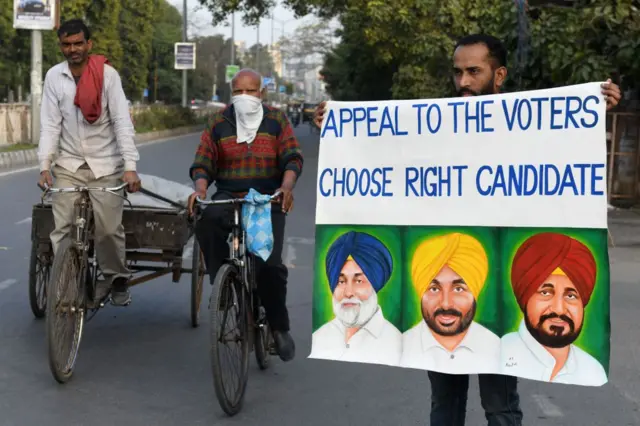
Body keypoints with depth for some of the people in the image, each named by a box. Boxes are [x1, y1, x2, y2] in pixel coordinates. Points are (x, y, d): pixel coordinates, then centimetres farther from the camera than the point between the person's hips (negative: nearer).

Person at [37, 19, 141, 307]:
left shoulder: (107, 74, -7)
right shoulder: (54, 76, 1)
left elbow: (122, 122, -9)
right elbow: (50, 125, 1)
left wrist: (130, 167, -19)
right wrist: (44, 165, -11)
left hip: (105, 165, -2)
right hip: (68, 165, 2)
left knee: (108, 229, -6)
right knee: (62, 229, -6)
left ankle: (118, 281, 17)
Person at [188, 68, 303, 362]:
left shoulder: (276, 120, 9)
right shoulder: (218, 123, 11)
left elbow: (292, 158, -1)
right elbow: (202, 164, 7)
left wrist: (286, 187, -22)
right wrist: (200, 189, -16)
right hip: (228, 196, 1)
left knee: (269, 263, -19)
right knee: (208, 221, -35)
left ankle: (279, 326, 4)